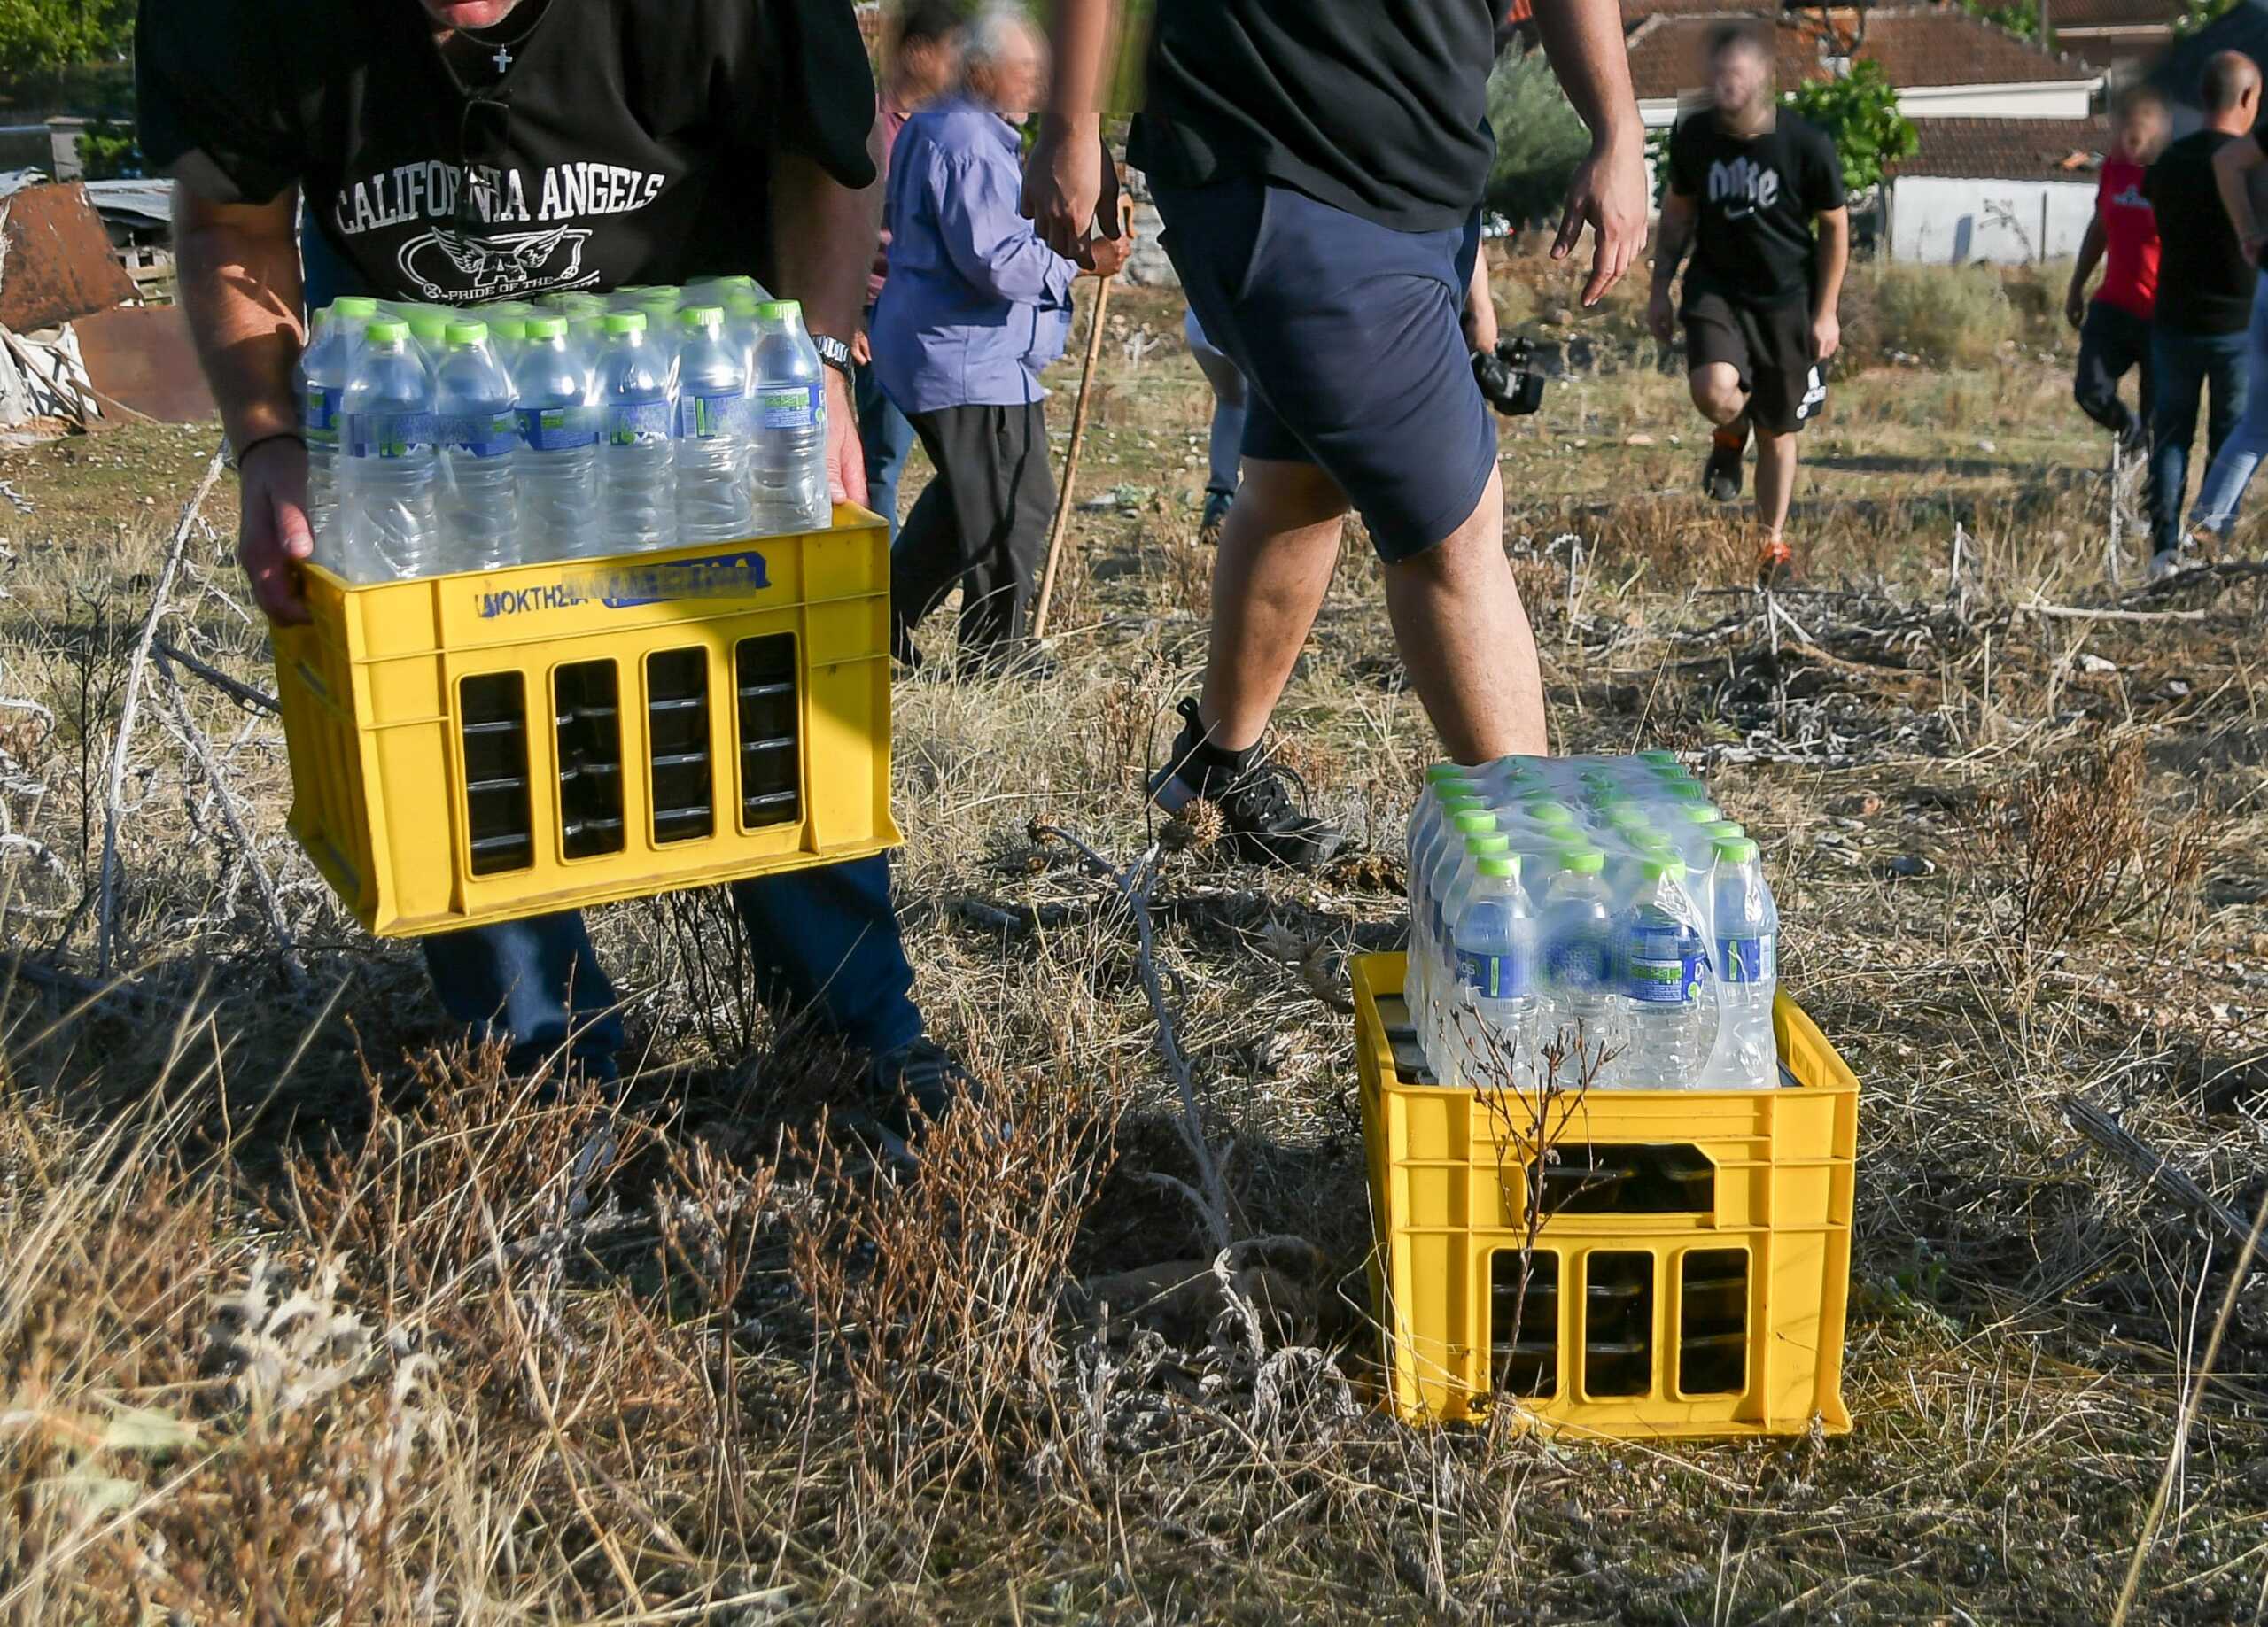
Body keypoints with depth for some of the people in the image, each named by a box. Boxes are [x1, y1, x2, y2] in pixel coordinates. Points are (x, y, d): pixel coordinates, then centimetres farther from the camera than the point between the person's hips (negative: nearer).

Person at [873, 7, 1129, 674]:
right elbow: (997, 262, -24)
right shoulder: (968, 145, -18)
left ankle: (888, 619, 25)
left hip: (938, 354, 11)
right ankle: (995, 655, 6)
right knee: (1015, 507, -3)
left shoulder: (931, 130, 17)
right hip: (971, 361, -11)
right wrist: (1083, 263, -18)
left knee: (962, 494, 22)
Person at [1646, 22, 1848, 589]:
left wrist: (1825, 312, -4)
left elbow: (1835, 226, -2)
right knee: (1713, 389, -28)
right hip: (1715, 288, 1)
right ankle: (1730, 436, 11)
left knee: (1777, 431, 7)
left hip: (1786, 298, -1)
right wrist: (1661, 287, 9)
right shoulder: (1693, 134, -6)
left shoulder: (1806, 143, -13)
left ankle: (1774, 544, 27)